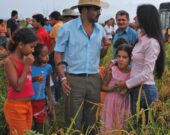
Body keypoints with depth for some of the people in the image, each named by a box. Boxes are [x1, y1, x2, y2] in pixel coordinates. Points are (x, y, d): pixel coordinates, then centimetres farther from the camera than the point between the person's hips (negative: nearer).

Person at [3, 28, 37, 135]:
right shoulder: (10, 61, -18)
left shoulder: (25, 58, 5)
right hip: (15, 107, -8)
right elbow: (18, 87, -22)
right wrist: (27, 65, -21)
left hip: (28, 104, 8)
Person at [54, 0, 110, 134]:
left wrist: (105, 48, -6)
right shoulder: (67, 28, -7)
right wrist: (63, 78, -13)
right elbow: (58, 54, -4)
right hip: (74, 79, -4)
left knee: (91, 120, 13)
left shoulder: (100, 29, 7)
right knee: (73, 121, 2)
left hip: (94, 79, 4)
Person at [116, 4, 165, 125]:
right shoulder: (141, 38, 7)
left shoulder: (151, 42, -19)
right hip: (137, 88, 8)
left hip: (145, 89, -8)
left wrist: (127, 84, -12)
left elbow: (147, 73, -21)